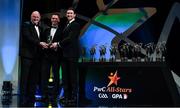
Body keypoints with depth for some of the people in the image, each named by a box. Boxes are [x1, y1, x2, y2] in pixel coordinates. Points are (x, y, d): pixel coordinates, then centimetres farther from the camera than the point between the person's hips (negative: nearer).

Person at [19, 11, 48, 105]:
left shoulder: (40, 28, 21)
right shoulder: (26, 25, 0)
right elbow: (28, 37, -13)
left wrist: (43, 45, -1)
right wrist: (39, 43, -20)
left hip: (36, 55, 7)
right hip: (27, 54, -6)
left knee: (34, 77, 5)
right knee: (25, 76, -4)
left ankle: (31, 96, 10)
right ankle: (23, 97, -1)